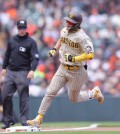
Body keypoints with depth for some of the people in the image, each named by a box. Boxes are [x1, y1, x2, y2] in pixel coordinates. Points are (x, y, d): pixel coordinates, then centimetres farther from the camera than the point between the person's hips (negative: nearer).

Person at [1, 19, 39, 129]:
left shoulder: (31, 42, -4)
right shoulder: (12, 40, 12)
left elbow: (35, 58, -11)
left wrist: (32, 70, -24)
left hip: (23, 73, -5)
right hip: (10, 72, 5)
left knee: (23, 97, -6)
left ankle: (24, 121, -2)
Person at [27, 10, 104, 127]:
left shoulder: (82, 37, -22)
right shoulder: (64, 31, 1)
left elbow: (90, 55, -27)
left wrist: (74, 58, -31)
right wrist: (54, 49, 9)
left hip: (77, 72, -6)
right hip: (63, 69, 6)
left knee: (74, 99, 11)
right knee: (50, 92, -7)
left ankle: (94, 93, 38)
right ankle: (39, 119, -5)